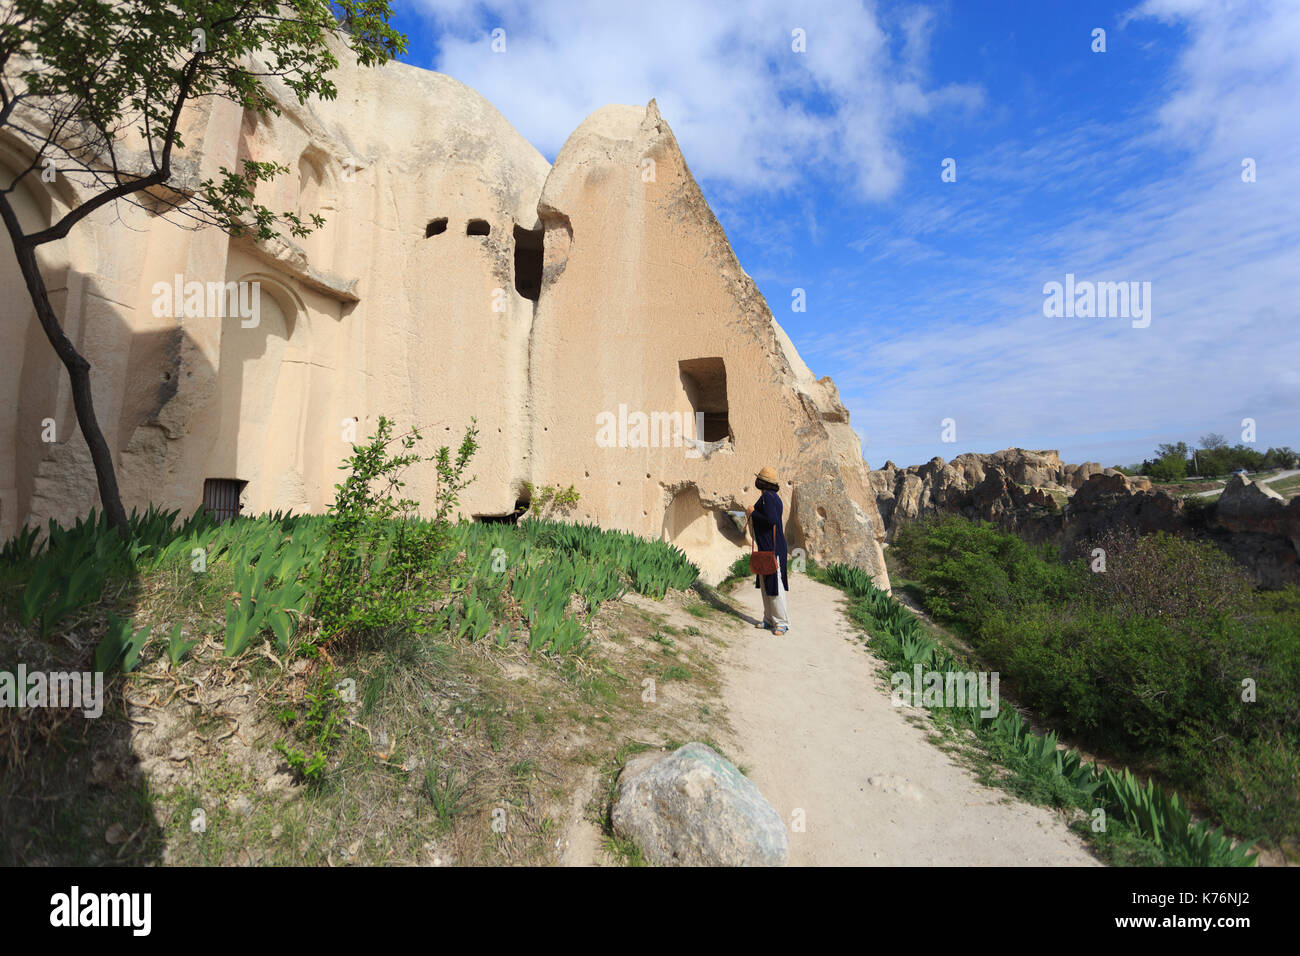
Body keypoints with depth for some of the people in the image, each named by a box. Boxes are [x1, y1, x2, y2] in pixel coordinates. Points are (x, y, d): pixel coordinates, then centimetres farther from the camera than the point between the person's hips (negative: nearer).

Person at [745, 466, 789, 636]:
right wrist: (753, 515, 16)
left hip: (772, 547, -11)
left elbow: (771, 520, -26)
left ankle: (781, 623, 2)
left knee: (774, 584, -5)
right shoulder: (773, 496, 15)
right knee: (765, 583, 14)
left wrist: (753, 513, -13)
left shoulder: (767, 497, -16)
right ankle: (769, 620, 21)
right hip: (766, 547, 11)